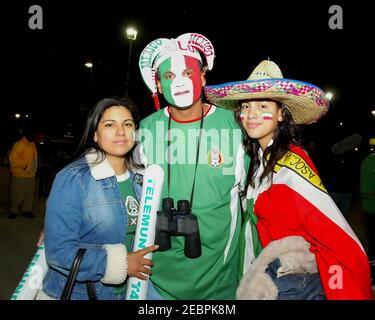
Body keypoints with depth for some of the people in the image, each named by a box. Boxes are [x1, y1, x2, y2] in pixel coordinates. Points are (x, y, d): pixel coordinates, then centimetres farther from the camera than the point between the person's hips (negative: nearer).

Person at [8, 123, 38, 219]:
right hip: (20, 175, -7)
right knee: (18, 194, 3)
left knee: (30, 194, 12)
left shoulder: (33, 144, 10)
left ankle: (26, 210, 25)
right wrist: (24, 166, -18)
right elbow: (13, 158, -19)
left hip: (31, 175, 7)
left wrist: (34, 168, 12)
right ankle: (13, 211, 20)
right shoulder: (19, 144, -14)